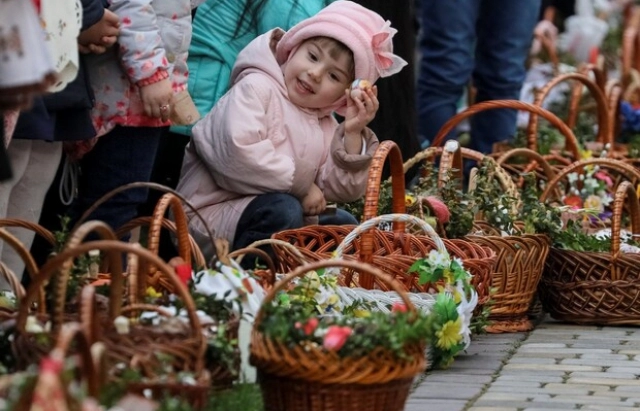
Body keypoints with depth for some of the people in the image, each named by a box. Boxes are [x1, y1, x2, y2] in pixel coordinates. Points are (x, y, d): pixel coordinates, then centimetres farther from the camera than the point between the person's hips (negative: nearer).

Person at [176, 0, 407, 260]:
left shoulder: (326, 126, 12)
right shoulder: (256, 88, -11)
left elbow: (338, 192, 6)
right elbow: (240, 151, -29)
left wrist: (352, 135, -7)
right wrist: (301, 185, -19)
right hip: (213, 214, -8)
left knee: (342, 223, 1)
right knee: (283, 210, -32)